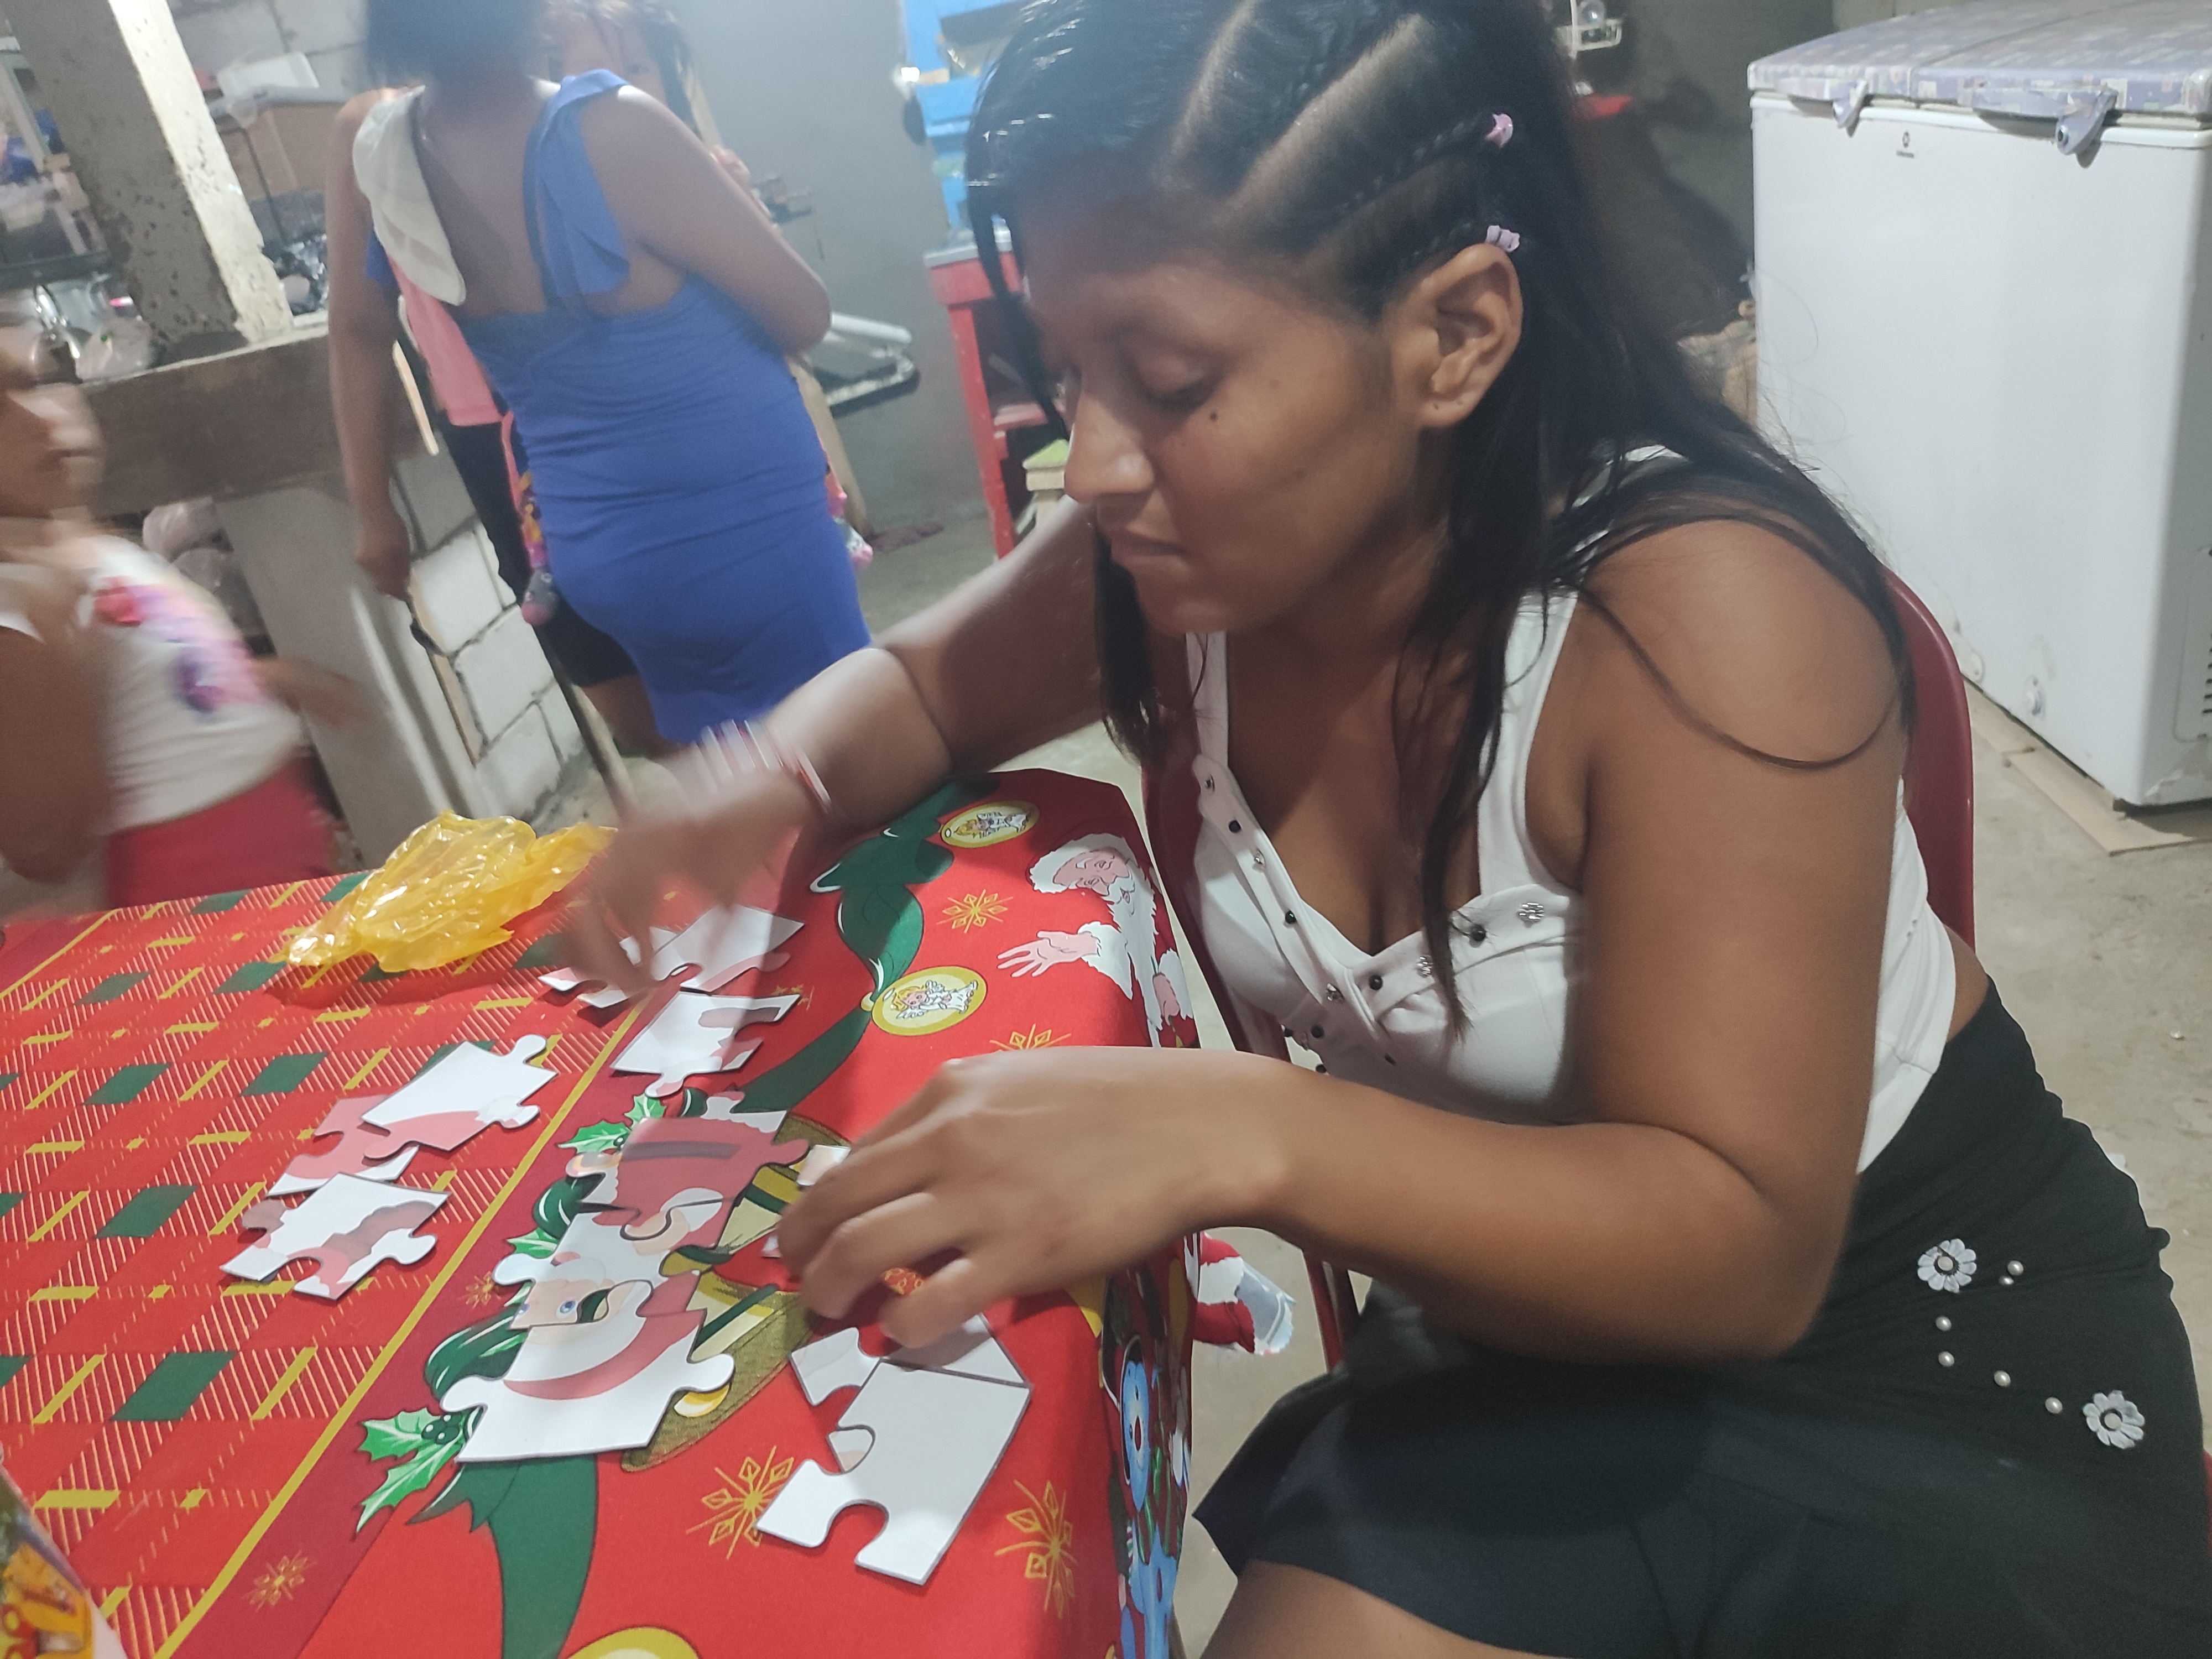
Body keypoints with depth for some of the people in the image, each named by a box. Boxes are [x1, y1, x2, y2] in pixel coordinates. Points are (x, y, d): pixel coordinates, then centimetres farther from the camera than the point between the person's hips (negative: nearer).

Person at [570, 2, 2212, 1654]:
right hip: (1540, 1322, 4)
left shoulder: (1699, 604, -28)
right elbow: (916, 680, 6)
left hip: (1924, 1333, -3)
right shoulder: (1181, 557, -12)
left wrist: (1242, 1137, -45)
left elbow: (1741, 1252, -29)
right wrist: (774, 789, -17)